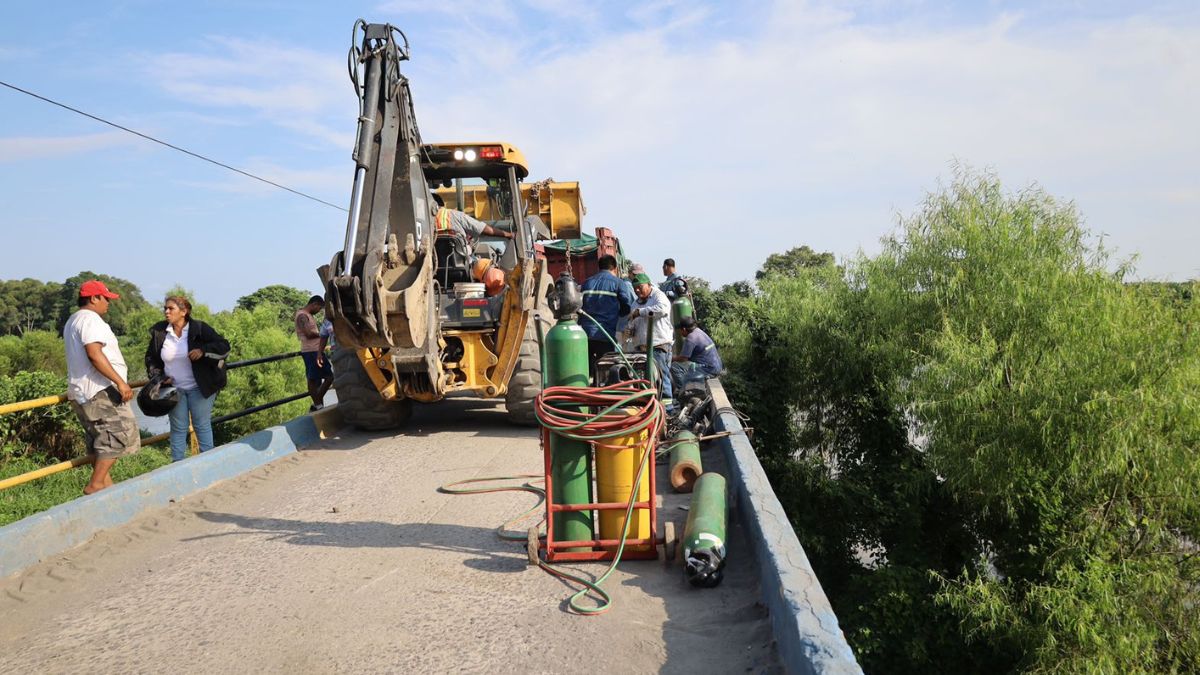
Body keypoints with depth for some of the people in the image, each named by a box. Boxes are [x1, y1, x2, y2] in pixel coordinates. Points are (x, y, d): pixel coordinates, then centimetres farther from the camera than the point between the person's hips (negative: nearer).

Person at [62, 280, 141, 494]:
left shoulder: (72, 322, 23)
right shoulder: (90, 318, -11)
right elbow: (94, 354, -23)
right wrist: (120, 381, -25)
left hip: (80, 392, 11)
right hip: (100, 390, -11)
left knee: (101, 441, 12)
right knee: (119, 434, -9)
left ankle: (105, 484, 14)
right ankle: (96, 484, -10)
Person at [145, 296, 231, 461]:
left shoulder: (199, 328, -8)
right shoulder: (159, 332, 1)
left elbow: (224, 347, -8)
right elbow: (151, 358, 15)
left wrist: (203, 350, -24)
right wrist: (158, 377, 0)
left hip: (199, 388, -3)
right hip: (173, 390, 3)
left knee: (202, 426, 3)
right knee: (178, 428, 8)